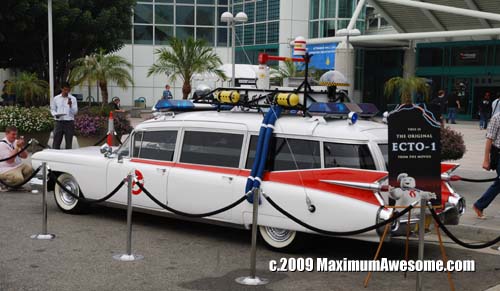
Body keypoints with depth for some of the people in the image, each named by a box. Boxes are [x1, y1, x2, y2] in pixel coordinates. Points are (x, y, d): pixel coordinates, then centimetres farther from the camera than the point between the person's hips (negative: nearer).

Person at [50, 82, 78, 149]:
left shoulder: (73, 99, 3)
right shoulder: (56, 98, 8)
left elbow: (75, 111, -2)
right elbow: (52, 109, 14)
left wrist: (70, 105, -21)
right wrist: (55, 114, -7)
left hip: (69, 122, -1)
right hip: (59, 122, 1)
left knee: (69, 143, 4)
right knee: (56, 142, 1)